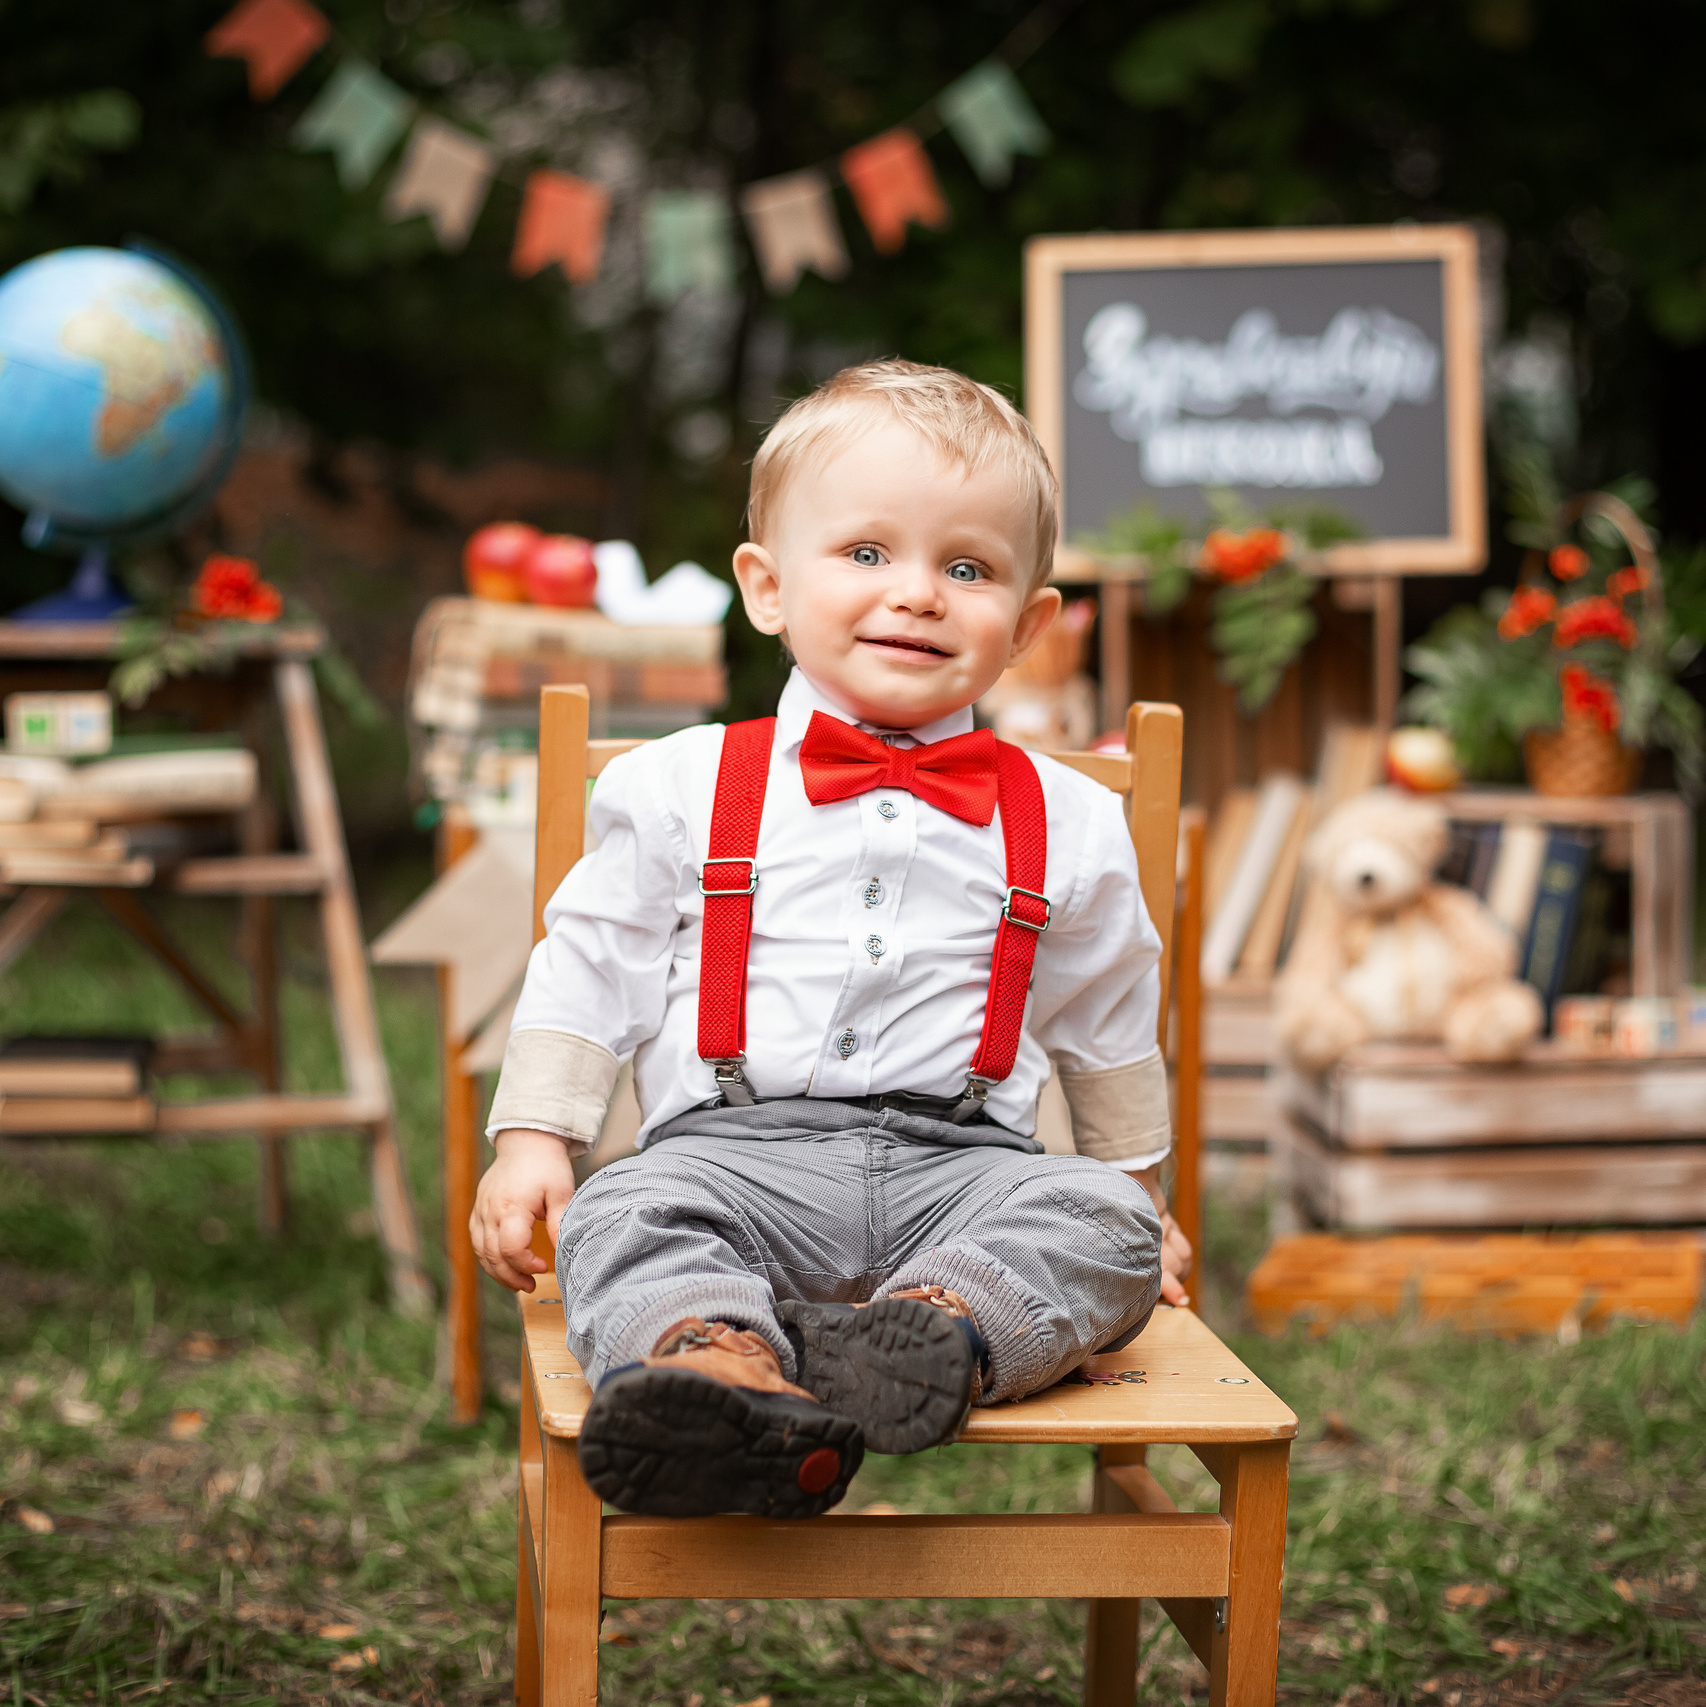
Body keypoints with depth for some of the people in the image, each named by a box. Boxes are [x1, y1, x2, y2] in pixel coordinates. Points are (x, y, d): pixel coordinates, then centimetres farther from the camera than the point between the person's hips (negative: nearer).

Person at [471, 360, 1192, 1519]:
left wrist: (1138, 1192, 30)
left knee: (1102, 1223, -27)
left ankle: (941, 1334, -47)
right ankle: (716, 1354, -58)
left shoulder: (1065, 825, 13)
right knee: (628, 1218, -32)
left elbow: (1107, 1024, 25)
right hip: (736, 1149, -1)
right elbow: (588, 974, 14)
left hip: (957, 1159, 2)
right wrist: (533, 1141, 6)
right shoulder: (683, 790, 9)